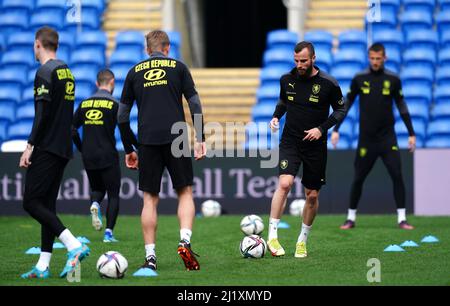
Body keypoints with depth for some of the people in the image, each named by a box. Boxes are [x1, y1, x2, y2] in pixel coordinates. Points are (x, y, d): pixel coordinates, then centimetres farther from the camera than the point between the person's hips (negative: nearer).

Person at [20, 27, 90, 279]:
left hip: (47, 146, -9)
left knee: (32, 202, -9)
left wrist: (30, 146, -16)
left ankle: (74, 246, -21)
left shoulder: (46, 72, -10)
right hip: (64, 149, 9)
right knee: (47, 203, 8)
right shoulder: (67, 72, 17)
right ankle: (43, 265, 5)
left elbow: (43, 114, -17)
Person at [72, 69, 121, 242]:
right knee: (113, 195, 5)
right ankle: (109, 232, -5)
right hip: (108, 156, -4)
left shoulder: (84, 104, 7)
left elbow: (72, 129, 8)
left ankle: (94, 203, -10)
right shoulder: (113, 104, -7)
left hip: (88, 157, 4)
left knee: (97, 188, 23)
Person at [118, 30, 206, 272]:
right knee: (185, 192, 8)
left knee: (150, 199, 6)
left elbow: (122, 116, 13)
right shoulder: (178, 67, 9)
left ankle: (150, 257, 1)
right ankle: (185, 240, -14)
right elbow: (195, 104, 1)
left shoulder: (134, 72, 13)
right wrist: (200, 139, 4)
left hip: (147, 141, 1)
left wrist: (129, 149, 19)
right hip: (176, 139, -1)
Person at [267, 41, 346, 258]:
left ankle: (302, 241, 24)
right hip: (290, 141, 0)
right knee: (284, 183, -22)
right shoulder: (287, 79, 0)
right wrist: (276, 116, 0)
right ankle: (272, 236, -19)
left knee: (312, 196, 5)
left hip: (315, 145, 0)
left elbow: (340, 110, 1)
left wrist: (321, 128, -12)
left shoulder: (328, 84, -9)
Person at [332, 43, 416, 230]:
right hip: (366, 138, 0)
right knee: (358, 178, 3)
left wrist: (411, 133, 6)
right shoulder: (359, 79, 1)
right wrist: (336, 129, 2)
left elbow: (402, 106, 8)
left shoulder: (393, 80, 2)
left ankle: (402, 219, -5)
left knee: (397, 175, -10)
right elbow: (347, 104, 7)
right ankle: (351, 218, 16)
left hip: (387, 137, 0)